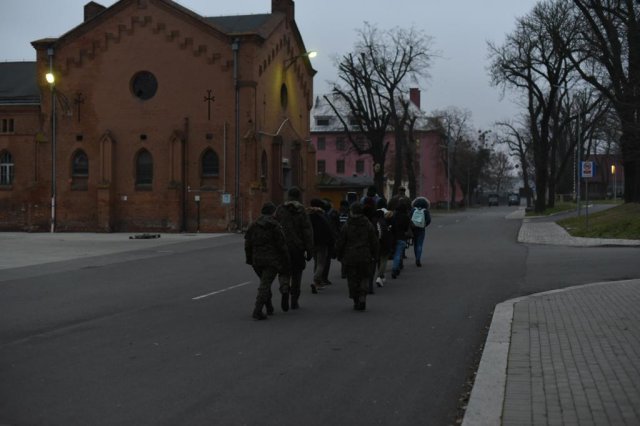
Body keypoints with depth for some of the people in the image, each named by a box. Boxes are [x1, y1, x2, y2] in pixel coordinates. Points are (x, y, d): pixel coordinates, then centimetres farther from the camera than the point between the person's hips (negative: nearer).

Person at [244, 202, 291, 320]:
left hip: (257, 260, 5)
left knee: (264, 283, 21)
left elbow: (248, 244, 7)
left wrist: (249, 259, 17)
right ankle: (257, 311, -14)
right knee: (265, 284, -6)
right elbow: (282, 245, -9)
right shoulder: (275, 226, -9)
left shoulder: (253, 226, 5)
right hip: (272, 260, -5)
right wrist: (286, 261, -1)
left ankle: (269, 308, 27)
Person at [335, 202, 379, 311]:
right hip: (365, 257, 1)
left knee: (353, 279, 9)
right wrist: (374, 255, 15)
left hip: (350, 257, -1)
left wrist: (339, 256, 11)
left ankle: (356, 301, 9)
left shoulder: (346, 227, -7)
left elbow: (340, 243, -2)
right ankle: (362, 298, -9)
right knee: (364, 278, 10)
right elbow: (374, 242, 4)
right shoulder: (368, 225, -1)